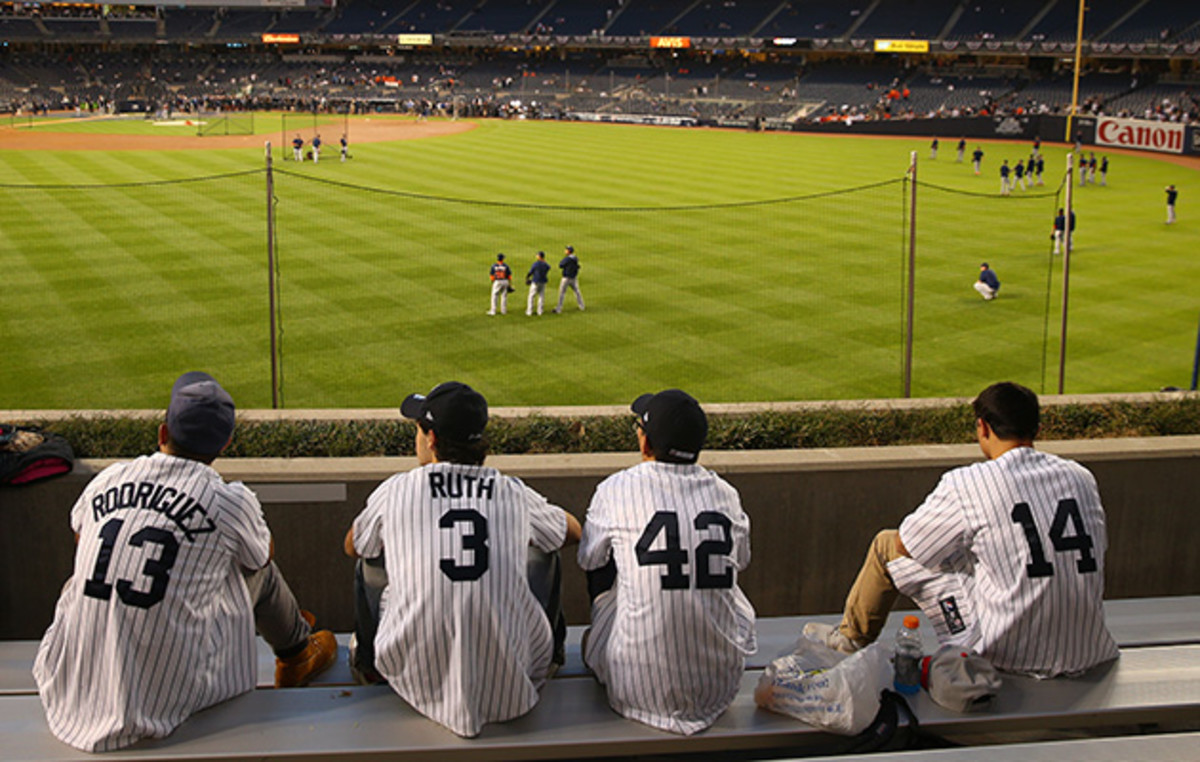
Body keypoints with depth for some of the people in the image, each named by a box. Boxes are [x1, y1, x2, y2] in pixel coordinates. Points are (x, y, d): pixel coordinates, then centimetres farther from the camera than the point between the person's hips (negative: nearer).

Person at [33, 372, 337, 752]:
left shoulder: (105, 481, 2)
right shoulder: (231, 501, -10)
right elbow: (261, 556, 14)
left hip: (72, 687, 4)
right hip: (168, 695, -3)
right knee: (256, 569, 14)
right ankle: (298, 653, 42)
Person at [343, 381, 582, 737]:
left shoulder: (396, 491, -5)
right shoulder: (514, 493, -1)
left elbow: (353, 546, 17)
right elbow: (573, 531, 20)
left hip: (419, 679, 0)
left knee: (372, 557, 22)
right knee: (543, 549, 22)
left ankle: (367, 661, 44)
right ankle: (551, 652, 43)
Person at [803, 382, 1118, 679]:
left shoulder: (966, 484, -12)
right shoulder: (1082, 476, 3)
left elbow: (904, 544, 1)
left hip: (1007, 651, -5)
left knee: (887, 546, 10)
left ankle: (852, 636, 35)